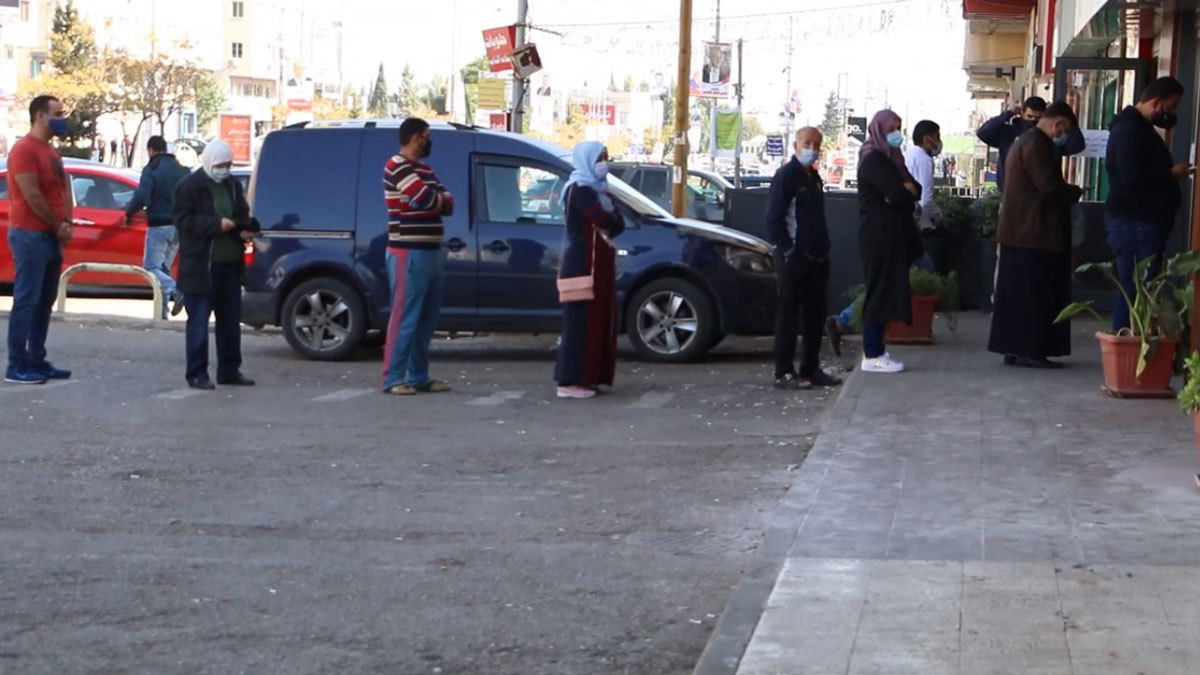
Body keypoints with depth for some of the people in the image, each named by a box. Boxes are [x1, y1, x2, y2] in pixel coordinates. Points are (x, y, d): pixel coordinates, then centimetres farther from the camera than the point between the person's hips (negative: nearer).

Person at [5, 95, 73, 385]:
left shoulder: (52, 151, 17)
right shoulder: (24, 149, -13)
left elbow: (63, 190, 15)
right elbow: (32, 196, -17)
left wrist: (66, 224, -2)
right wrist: (58, 226, -9)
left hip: (52, 236, 9)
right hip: (30, 236, -9)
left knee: (44, 302, 11)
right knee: (26, 301, -9)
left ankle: (37, 360, 16)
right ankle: (16, 366, -7)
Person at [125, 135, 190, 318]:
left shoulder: (151, 169, -9)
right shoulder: (182, 171, 10)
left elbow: (141, 198, -20)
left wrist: (129, 211, -2)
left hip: (158, 226, -6)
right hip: (178, 226, 6)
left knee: (151, 267, -2)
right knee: (163, 268, 16)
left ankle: (175, 291, -26)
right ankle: (162, 309, 10)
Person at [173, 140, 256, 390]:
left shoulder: (233, 185, 14)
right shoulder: (189, 186, -6)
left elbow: (243, 215, 22)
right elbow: (185, 220, -13)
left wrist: (246, 230, -1)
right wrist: (217, 224, -22)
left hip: (230, 263, 7)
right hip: (200, 265, -7)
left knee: (230, 320, 11)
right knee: (199, 320, -3)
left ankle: (229, 370, 20)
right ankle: (197, 374, 1)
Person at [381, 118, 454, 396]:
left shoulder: (425, 170, 20)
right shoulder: (397, 167, -10)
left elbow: (447, 203, 11)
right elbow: (426, 199, -20)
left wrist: (436, 199, -10)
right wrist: (439, 199, 2)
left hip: (431, 253, 9)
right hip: (409, 254, -9)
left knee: (427, 319, 10)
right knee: (405, 317, -10)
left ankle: (419, 376, 15)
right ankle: (393, 379, -8)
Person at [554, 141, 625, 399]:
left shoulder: (598, 189, 18)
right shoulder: (580, 190, -11)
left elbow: (619, 224, 10)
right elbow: (605, 220, -22)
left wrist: (607, 227, -10)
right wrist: (609, 222, -1)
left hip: (597, 264, 10)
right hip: (582, 264, -10)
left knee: (597, 319, 9)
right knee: (581, 320, -10)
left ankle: (586, 376, 14)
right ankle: (570, 381, -10)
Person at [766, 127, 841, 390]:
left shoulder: (814, 178, 17)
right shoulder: (786, 175, -9)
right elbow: (773, 218, -15)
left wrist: (823, 252, 15)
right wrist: (787, 250, -17)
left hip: (816, 258, 9)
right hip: (793, 259, -9)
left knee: (815, 315, 11)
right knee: (788, 315, -5)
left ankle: (810, 369, 19)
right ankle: (784, 373, -2)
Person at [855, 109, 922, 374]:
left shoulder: (889, 158, 18)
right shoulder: (874, 159, -12)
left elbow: (916, 191, 11)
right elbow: (899, 194, -21)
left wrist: (905, 189, -9)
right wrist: (907, 189, 0)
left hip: (892, 235, 9)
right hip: (880, 236, -9)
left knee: (886, 291, 9)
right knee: (880, 291, -7)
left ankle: (875, 349, 13)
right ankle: (873, 356, -4)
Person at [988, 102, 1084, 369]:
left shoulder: (1025, 141, 19)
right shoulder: (1037, 145, -15)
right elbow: (1050, 187, -20)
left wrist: (1067, 191, 11)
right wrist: (1075, 192, -3)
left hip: (1020, 232, 10)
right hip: (1036, 233, -10)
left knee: (1018, 292, 10)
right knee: (1036, 294, -7)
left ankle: (1014, 348, 12)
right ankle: (1031, 350, -6)